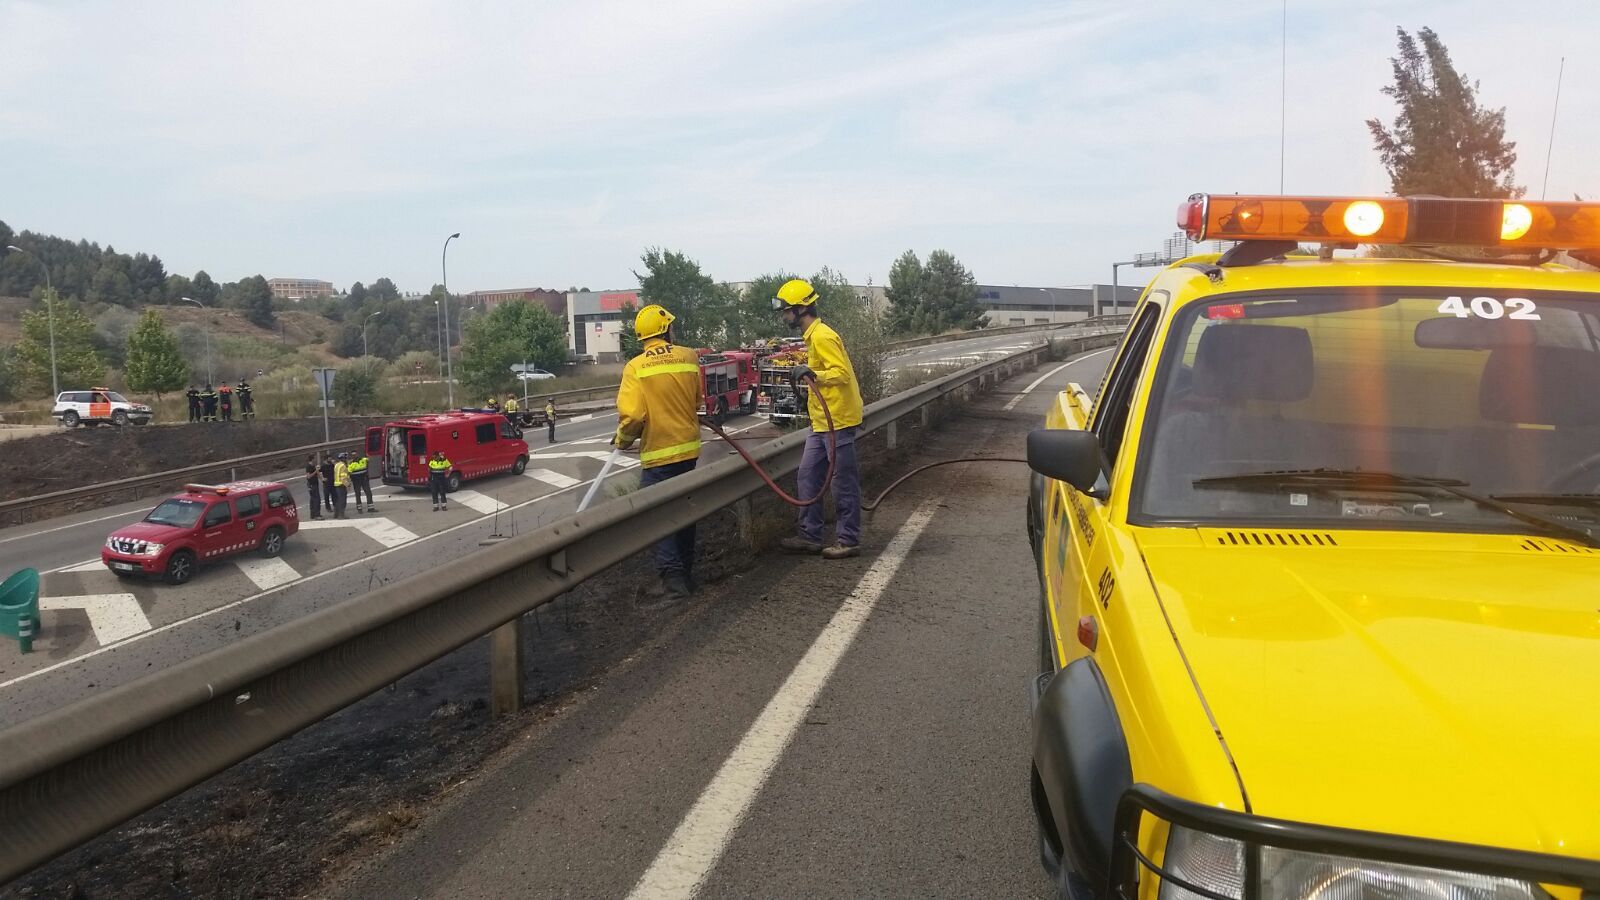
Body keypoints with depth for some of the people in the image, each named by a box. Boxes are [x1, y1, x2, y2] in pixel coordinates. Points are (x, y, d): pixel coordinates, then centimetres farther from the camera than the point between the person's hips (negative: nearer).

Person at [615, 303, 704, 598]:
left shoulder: (636, 366, -11)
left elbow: (631, 415, -18)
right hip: (689, 448, 5)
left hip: (658, 453, -4)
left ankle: (673, 575, -2)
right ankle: (686, 570, 28)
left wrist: (623, 439, 2)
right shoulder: (689, 357, 0)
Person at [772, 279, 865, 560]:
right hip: (822, 421, 10)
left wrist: (813, 374, -34)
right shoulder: (814, 336, 15)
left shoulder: (822, 337, -16)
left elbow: (842, 373, -24)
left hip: (837, 421, -10)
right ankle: (810, 536, 18)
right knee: (808, 476, 12)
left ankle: (849, 541, 6)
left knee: (844, 481, -2)